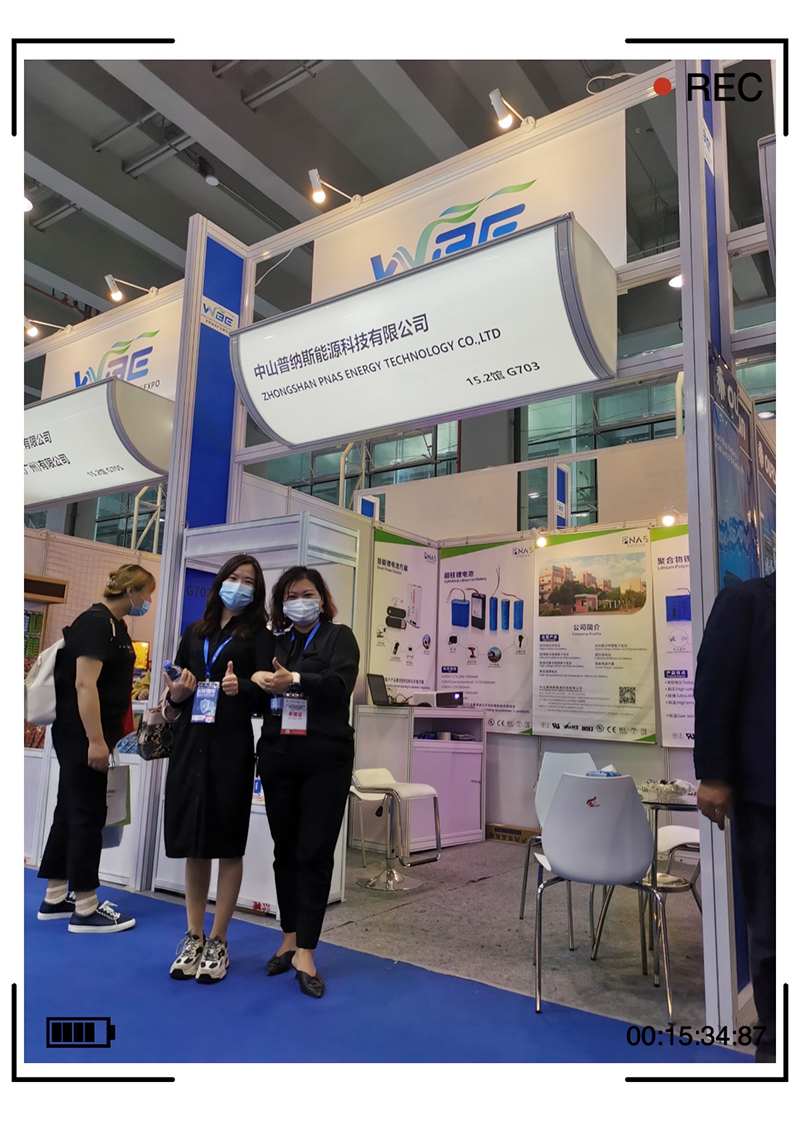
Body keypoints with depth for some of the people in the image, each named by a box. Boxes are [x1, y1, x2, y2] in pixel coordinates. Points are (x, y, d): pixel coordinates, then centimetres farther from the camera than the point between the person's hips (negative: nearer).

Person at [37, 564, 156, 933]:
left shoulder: (115, 626, 13)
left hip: (84, 736, 10)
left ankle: (55, 898, 27)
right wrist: (96, 740, -24)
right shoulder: (95, 622, -17)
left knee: (70, 812, 15)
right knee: (88, 816, -2)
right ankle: (85, 909, 9)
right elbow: (85, 684, -23)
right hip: (82, 736, -10)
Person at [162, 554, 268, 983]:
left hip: (232, 746, -4)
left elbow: (265, 693, -3)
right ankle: (193, 936, 23)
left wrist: (241, 687, -22)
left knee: (227, 844, 3)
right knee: (193, 843, 9)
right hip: (190, 742, 4)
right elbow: (176, 691, 18)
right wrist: (175, 697, -4)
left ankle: (218, 942, 15)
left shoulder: (257, 635, 3)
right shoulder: (195, 633, 15)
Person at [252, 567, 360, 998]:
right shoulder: (274, 642, 13)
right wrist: (256, 681, -12)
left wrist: (293, 680, -27)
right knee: (285, 850, 12)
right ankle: (289, 939, 27)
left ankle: (305, 953, 5)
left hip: (325, 760, -4)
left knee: (315, 853, -4)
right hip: (278, 758, 4)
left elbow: (340, 683, -14)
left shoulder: (339, 637, 2)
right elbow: (257, 691, 10)